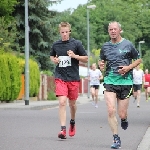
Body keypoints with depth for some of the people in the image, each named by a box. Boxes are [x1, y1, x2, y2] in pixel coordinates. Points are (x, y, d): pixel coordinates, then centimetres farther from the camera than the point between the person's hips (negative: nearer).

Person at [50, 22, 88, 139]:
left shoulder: (76, 43, -1)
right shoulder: (56, 45, 6)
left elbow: (86, 59, 3)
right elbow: (52, 56, 25)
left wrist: (75, 56, -13)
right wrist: (54, 60, 2)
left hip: (73, 78, 0)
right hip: (60, 77, 0)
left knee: (72, 103, 12)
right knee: (62, 102, -14)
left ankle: (72, 122, 41)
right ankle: (63, 129, -16)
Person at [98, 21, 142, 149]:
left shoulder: (128, 45, 0)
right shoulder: (105, 46, 9)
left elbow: (138, 59, 8)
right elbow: (101, 61, 22)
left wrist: (128, 67, -8)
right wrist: (101, 65, -2)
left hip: (125, 81, -2)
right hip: (110, 81, 2)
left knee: (122, 114, -1)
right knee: (111, 111, -13)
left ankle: (124, 119, 38)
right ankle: (116, 139, -2)